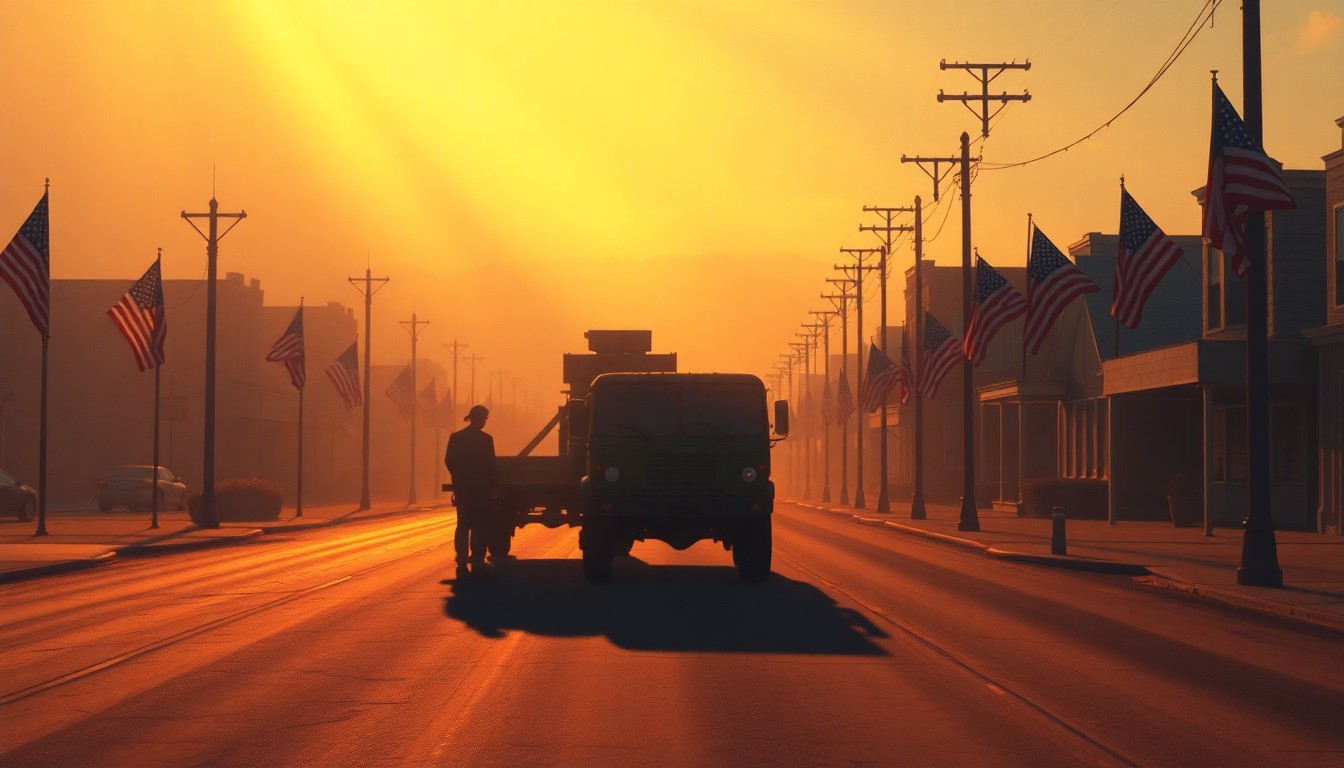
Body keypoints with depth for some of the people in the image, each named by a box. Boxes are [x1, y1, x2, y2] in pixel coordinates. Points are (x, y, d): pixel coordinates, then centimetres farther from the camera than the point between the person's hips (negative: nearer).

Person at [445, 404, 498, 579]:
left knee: (463, 526, 10)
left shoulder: (456, 437, 2)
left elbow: (449, 461, 3)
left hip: (462, 488, 5)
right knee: (480, 527, 1)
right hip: (481, 488, -5)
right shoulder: (485, 439, -12)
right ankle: (477, 564, -5)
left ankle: (462, 565, 7)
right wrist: (494, 485, 2)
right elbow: (490, 465, -10)